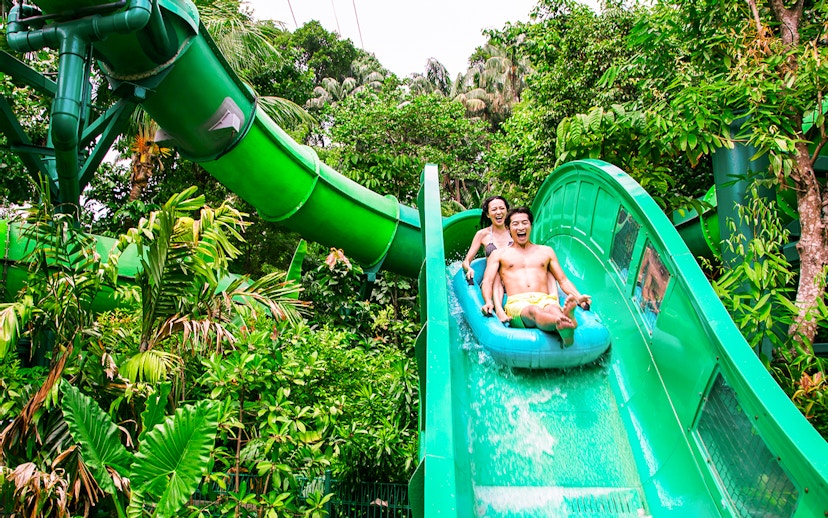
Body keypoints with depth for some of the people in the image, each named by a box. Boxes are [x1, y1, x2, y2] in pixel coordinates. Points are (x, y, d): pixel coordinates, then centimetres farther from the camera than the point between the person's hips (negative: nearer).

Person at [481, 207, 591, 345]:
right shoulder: (499, 254, 21)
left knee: (554, 310, -38)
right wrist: (488, 302, -13)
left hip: (545, 300, 3)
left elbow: (563, 280, 26)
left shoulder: (546, 251, 29)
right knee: (534, 311, -41)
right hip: (516, 303, -2)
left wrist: (578, 297, 6)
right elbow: (487, 281, 9)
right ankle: (564, 323, -72)